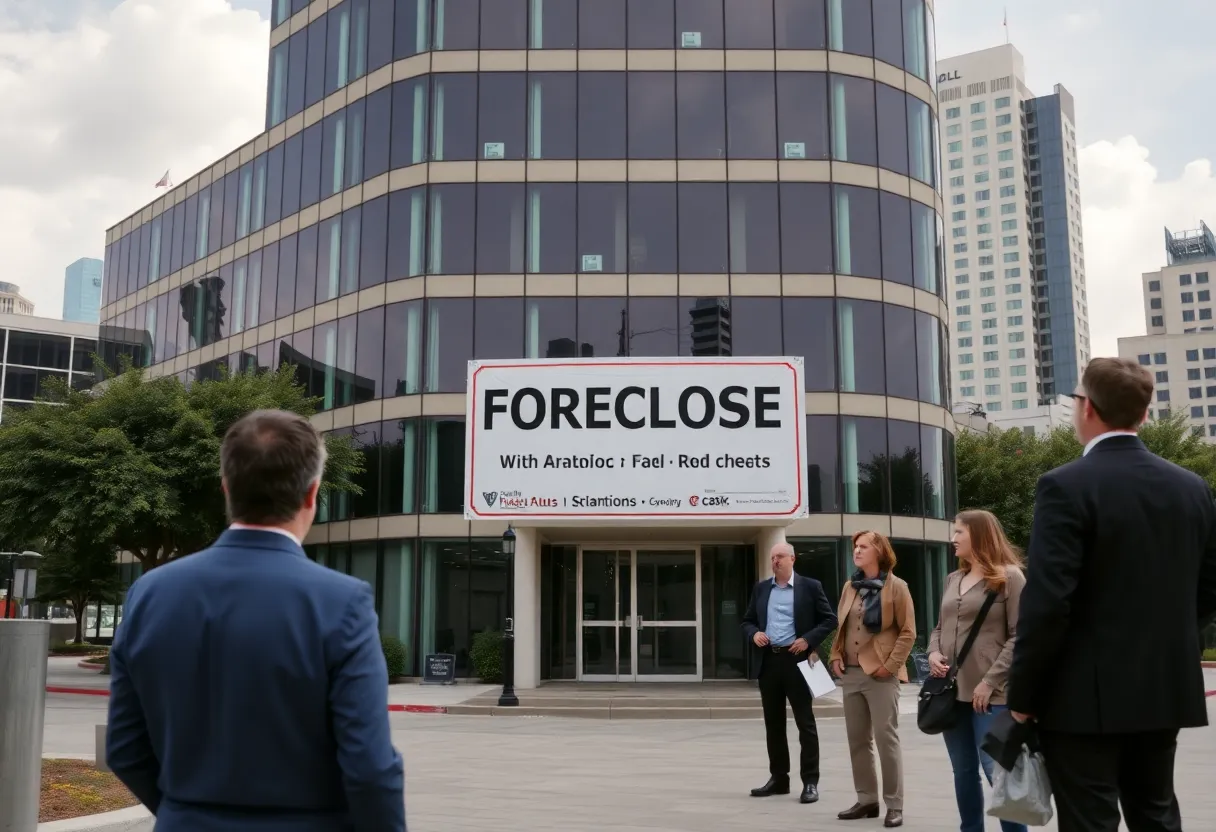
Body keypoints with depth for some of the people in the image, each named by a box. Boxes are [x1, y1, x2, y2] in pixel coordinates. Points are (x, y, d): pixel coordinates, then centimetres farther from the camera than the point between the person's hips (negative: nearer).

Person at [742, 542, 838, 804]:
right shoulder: (761, 588, 12)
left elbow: (829, 619, 1)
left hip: (796, 660, -4)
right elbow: (747, 620, 18)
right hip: (768, 661, 4)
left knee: (805, 723, -1)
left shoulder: (810, 586, 0)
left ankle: (810, 782, 5)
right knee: (773, 723, 10)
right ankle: (778, 778, 19)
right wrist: (754, 633, -4)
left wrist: (808, 639, -12)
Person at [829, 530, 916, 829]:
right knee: (857, 740, 10)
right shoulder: (850, 587, 13)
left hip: (880, 674, -6)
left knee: (886, 738, -4)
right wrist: (836, 656, 6)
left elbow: (908, 632, -7)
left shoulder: (896, 587, -5)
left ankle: (894, 805, 4)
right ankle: (867, 799, 20)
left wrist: (890, 664, -13)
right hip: (851, 673, 6)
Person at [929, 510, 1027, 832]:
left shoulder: (1009, 577, -6)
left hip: (990, 694, -6)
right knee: (963, 771, 12)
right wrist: (934, 652, -1)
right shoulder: (953, 579, 14)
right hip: (952, 690, 6)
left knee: (997, 771, -8)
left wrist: (990, 681, -16)